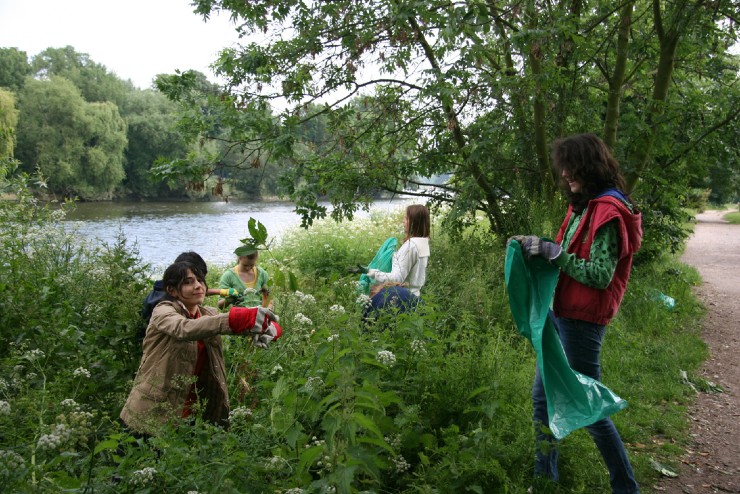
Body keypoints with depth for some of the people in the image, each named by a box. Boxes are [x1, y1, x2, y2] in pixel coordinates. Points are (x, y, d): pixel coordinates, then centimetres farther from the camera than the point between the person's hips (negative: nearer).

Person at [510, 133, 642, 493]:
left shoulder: (609, 212, -15)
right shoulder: (584, 205, 12)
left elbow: (600, 275, -21)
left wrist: (550, 250, -20)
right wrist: (539, 248, 2)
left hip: (582, 322, -9)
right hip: (561, 314, 10)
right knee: (542, 396, 15)